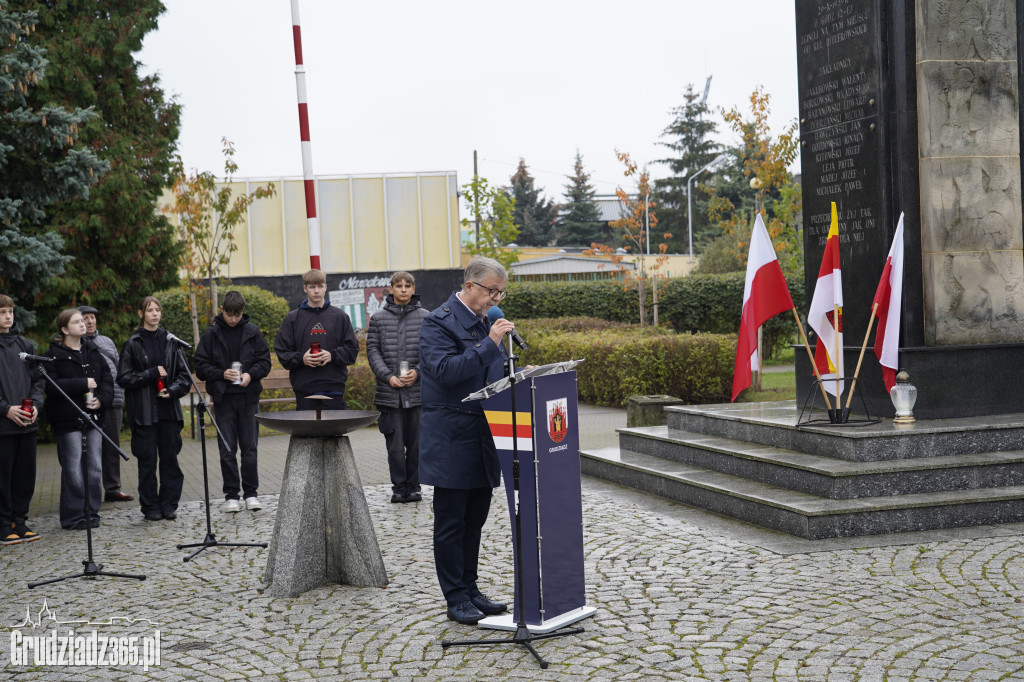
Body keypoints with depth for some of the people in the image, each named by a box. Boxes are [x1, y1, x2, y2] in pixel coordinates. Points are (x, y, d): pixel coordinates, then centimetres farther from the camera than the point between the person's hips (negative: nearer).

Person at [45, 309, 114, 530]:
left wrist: (101, 399, -5)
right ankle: (72, 517, 4)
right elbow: (50, 386, -15)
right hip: (68, 419, -5)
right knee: (73, 470, -5)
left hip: (93, 417, 5)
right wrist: (83, 384, -16)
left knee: (95, 468, 6)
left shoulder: (93, 351, 13)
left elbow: (107, 378, 13)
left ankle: (92, 512, 16)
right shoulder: (54, 355, -5)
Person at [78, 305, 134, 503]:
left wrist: (120, 395, 15)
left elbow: (119, 367, 22)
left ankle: (112, 488, 16)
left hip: (113, 402, 5)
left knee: (112, 447, 9)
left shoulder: (107, 341, 18)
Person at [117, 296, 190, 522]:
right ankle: (151, 507, 11)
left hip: (169, 410, 3)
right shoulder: (133, 344, 0)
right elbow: (123, 378, -4)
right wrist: (152, 374, -12)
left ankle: (169, 505, 13)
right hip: (144, 412, -2)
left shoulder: (170, 341, 8)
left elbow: (184, 374, 10)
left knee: (170, 457, 4)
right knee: (147, 460, 1)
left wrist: (172, 390, -8)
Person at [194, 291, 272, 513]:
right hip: (224, 399, -1)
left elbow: (265, 361, 7)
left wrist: (250, 374, -12)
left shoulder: (252, 332, 4)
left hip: (249, 397, 1)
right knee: (227, 449, 3)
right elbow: (201, 367, 1)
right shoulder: (211, 334, 1)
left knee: (249, 447, 3)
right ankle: (231, 495, 10)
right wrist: (222, 374, -15)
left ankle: (250, 493, 10)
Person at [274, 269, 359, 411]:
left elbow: (352, 349, 7)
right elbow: (281, 350, 6)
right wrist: (301, 359, -12)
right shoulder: (293, 318, 8)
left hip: (333, 388, 0)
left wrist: (332, 356, -10)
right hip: (304, 390, 0)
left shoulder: (340, 317, 9)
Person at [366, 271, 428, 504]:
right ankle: (399, 487, 11)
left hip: (418, 391, 0)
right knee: (395, 444, 1)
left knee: (416, 443, 4)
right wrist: (388, 376, -9)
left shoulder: (425, 317, 5)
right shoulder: (379, 318, 7)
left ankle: (413, 486, 16)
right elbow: (373, 350, 3)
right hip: (389, 392, 0)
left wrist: (418, 371, -12)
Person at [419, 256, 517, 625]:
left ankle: (470, 590, 24)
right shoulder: (438, 322, -12)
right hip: (452, 440, -8)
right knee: (450, 523, 2)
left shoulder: (485, 321, 13)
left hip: (481, 436, 8)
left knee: (474, 519, 14)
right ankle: (456, 598, 10)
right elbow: (445, 371, -24)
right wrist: (490, 343, -26)